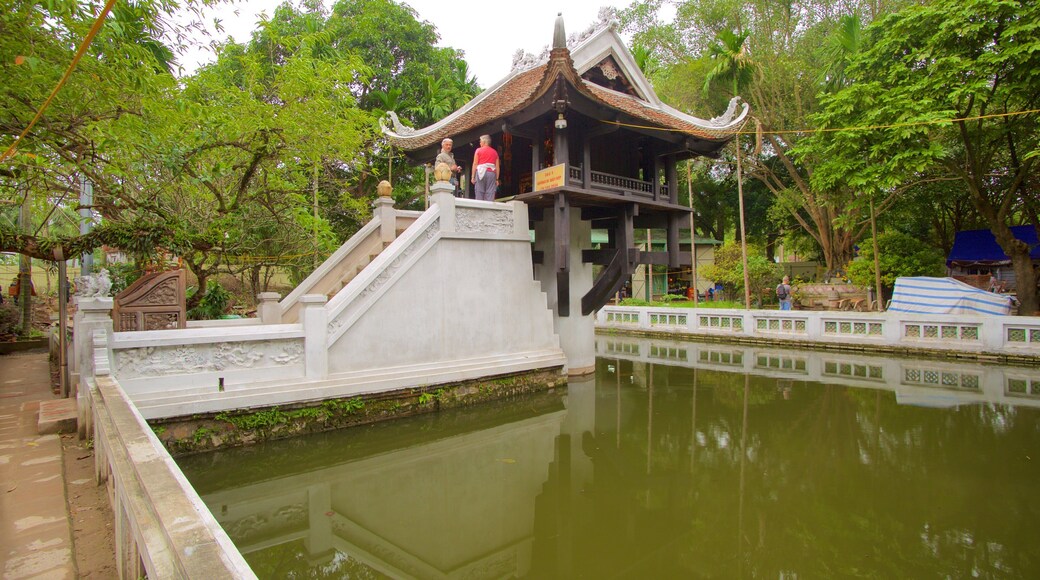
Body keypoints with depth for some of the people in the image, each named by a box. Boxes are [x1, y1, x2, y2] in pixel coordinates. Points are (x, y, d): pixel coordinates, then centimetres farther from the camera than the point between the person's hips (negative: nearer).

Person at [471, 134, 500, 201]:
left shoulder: (478, 150, 7)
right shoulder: (494, 152, 13)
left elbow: (475, 164, 1)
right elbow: (497, 167, 9)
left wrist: (473, 176, 1)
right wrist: (497, 179, 11)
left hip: (480, 172, -2)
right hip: (491, 173, 2)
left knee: (479, 193, -2)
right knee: (490, 194, -3)